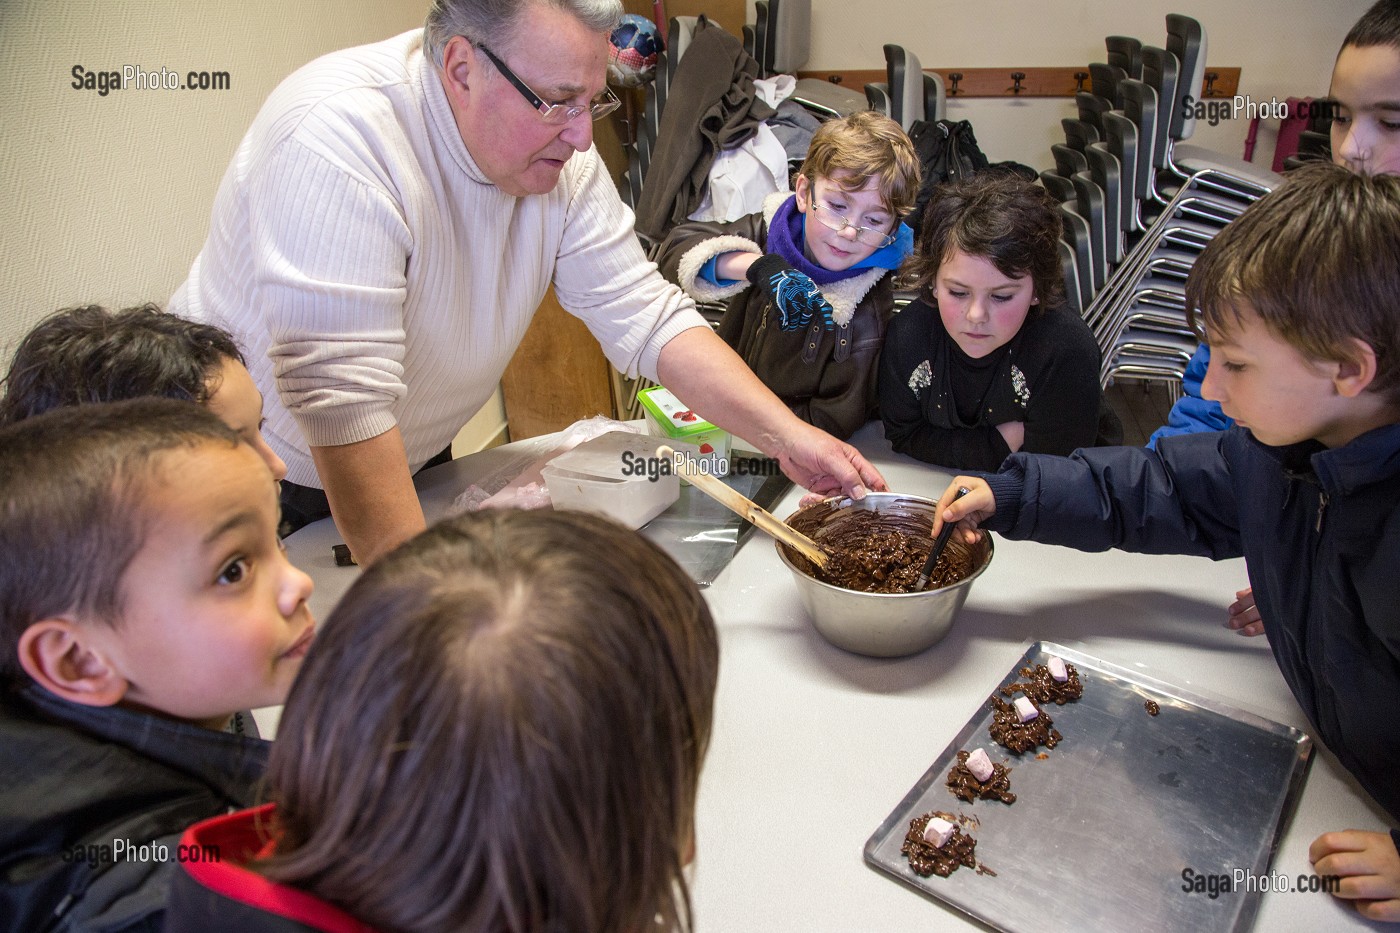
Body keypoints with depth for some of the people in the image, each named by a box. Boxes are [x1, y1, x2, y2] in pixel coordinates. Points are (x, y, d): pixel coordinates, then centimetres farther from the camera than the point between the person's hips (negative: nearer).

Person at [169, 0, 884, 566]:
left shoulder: (555, 150, -12)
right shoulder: (338, 139, -33)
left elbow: (644, 315, -13)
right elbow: (341, 395, -38)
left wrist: (785, 434, -24)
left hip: (415, 463, 6)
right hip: (260, 483, -5)